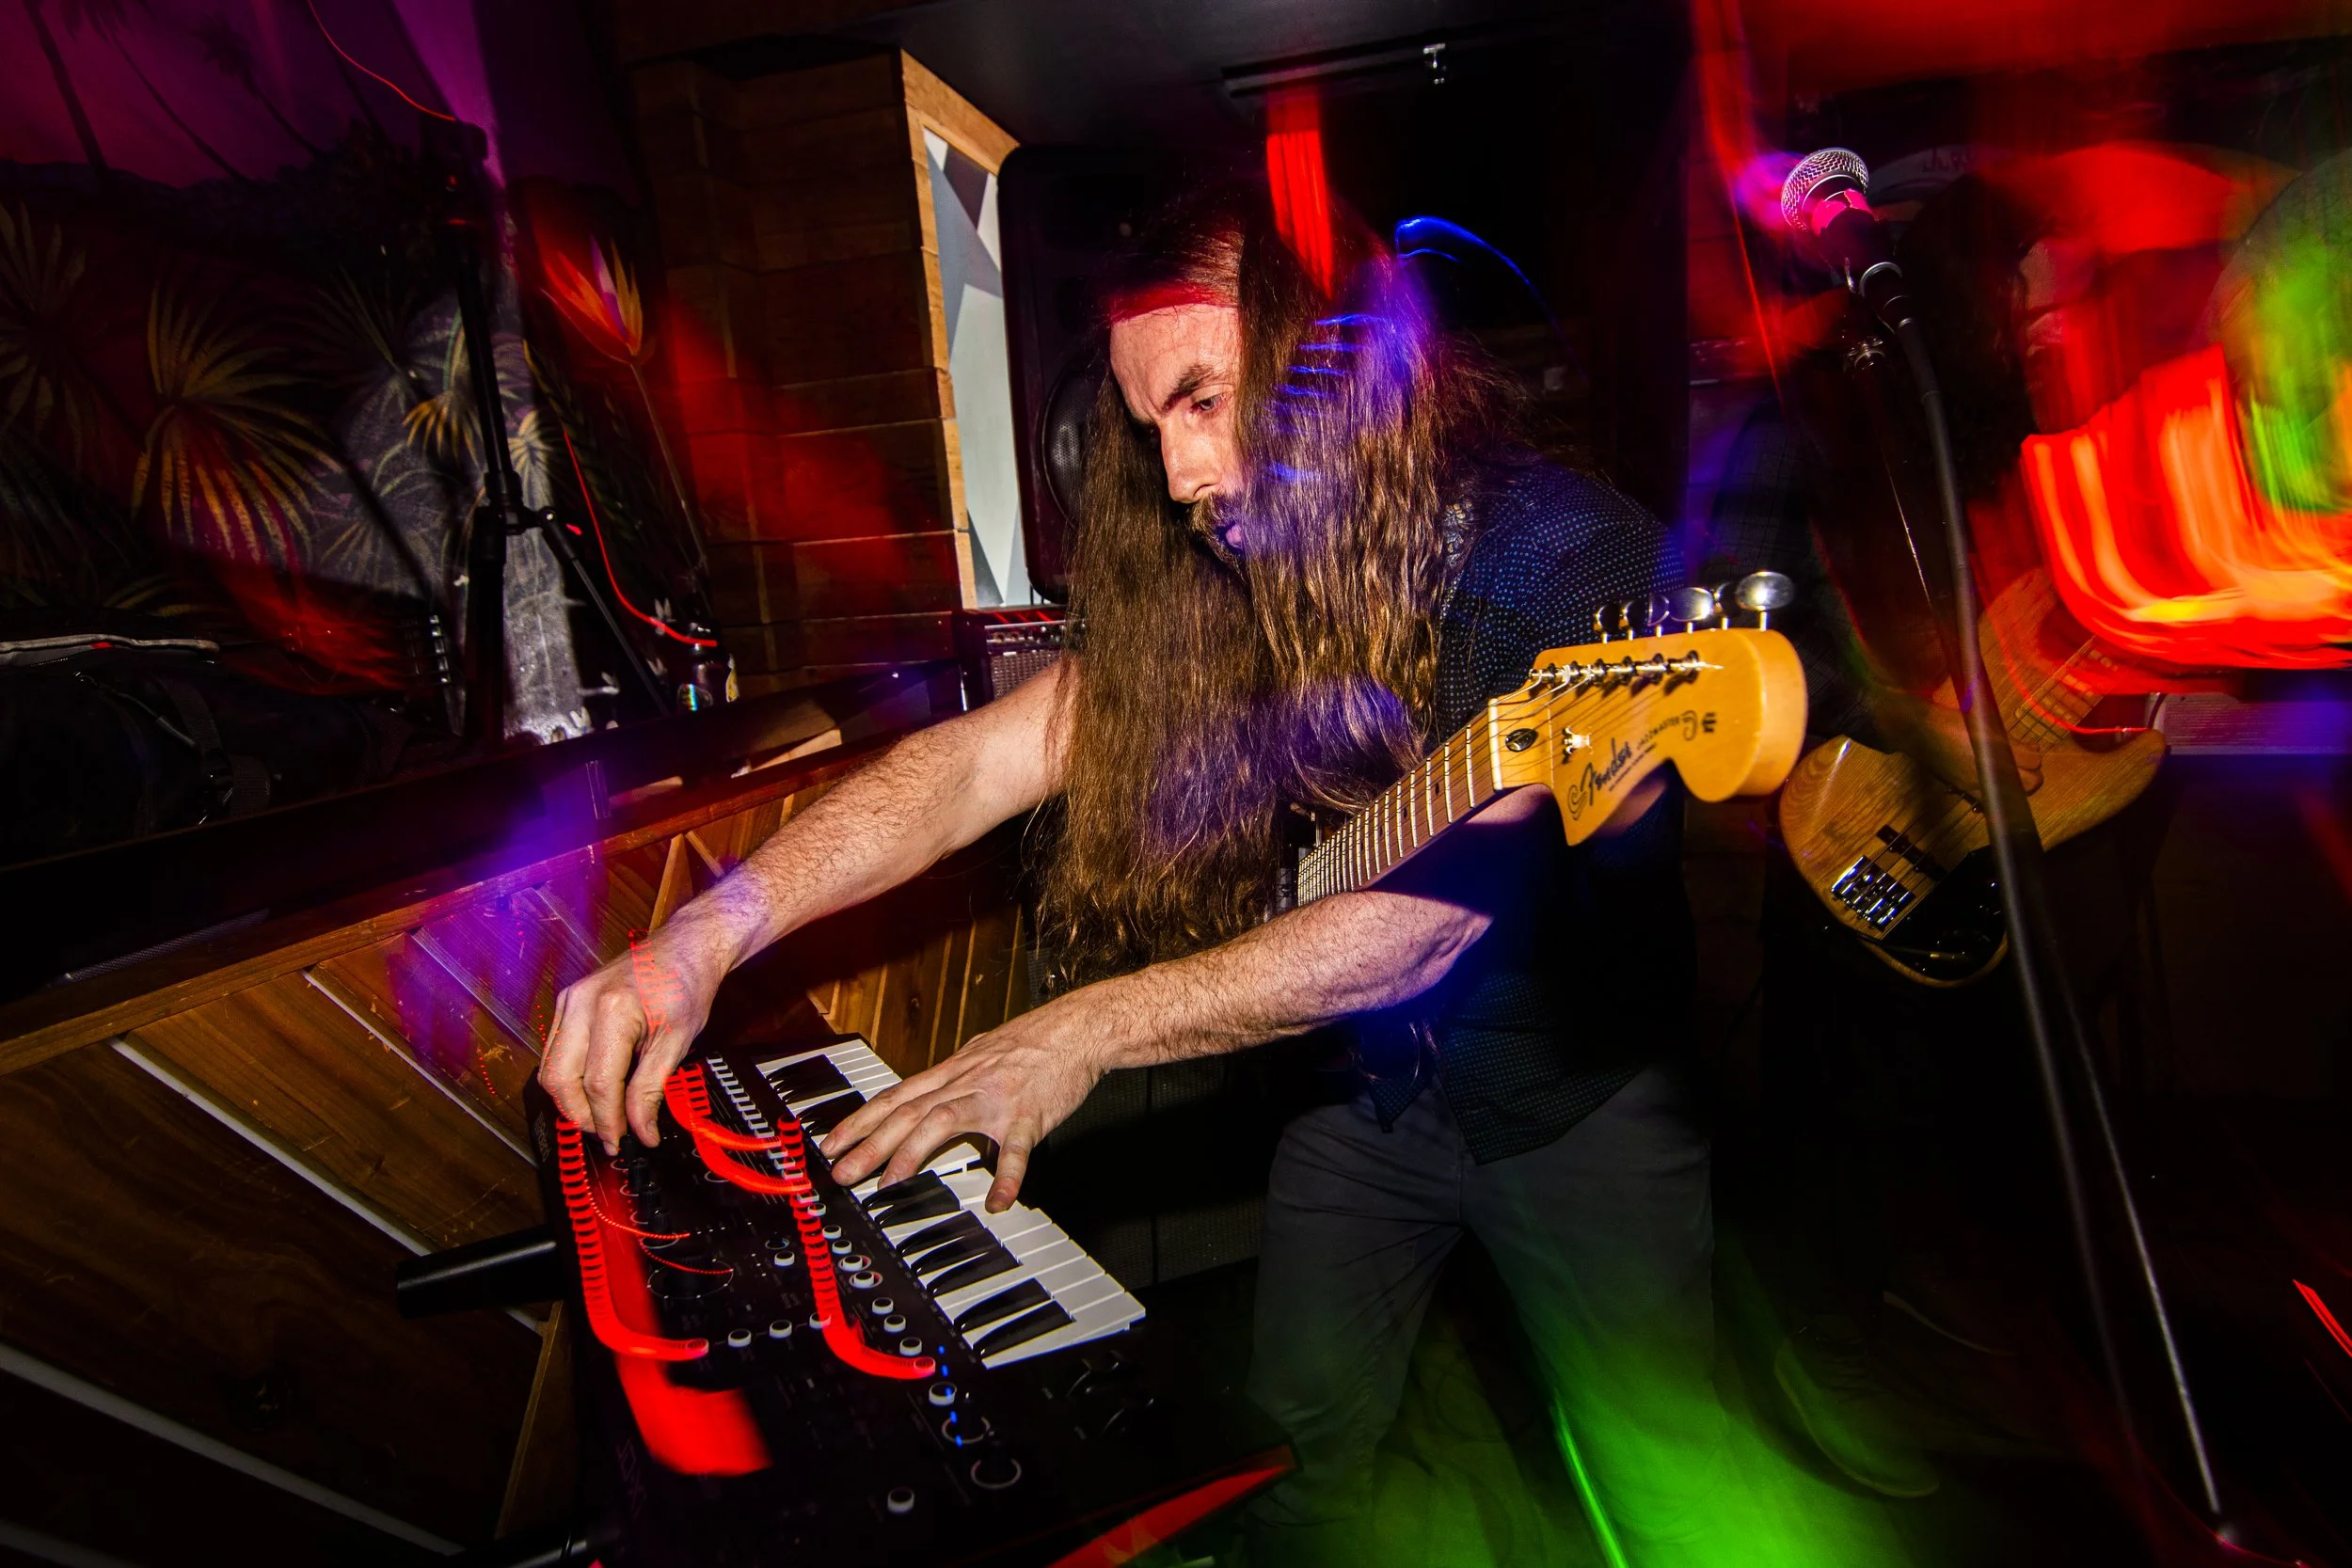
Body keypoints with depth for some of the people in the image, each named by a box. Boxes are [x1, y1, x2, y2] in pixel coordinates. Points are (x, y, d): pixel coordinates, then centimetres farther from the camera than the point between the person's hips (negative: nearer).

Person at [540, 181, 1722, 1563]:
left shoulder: (1565, 547, -25)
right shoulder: (1219, 586, -9)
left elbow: (1437, 902, -32)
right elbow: (975, 759, -15)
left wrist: (1086, 1031, -34)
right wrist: (710, 933, -28)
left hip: (1582, 1090, -3)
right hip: (1369, 1081, 4)